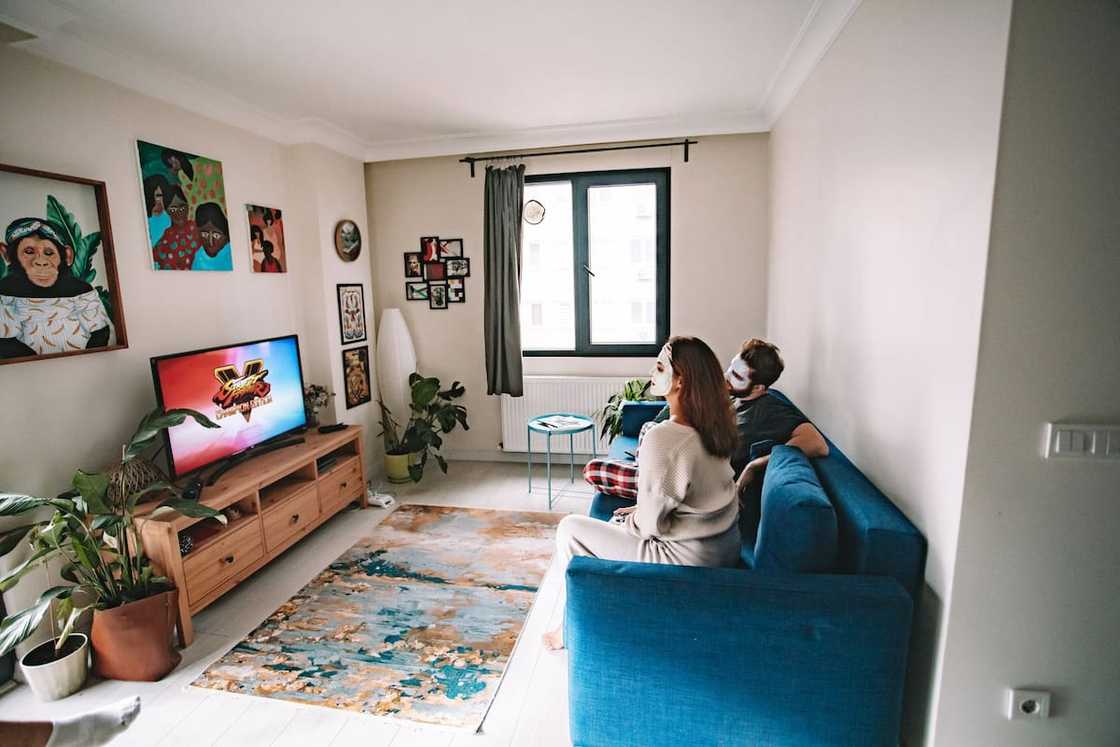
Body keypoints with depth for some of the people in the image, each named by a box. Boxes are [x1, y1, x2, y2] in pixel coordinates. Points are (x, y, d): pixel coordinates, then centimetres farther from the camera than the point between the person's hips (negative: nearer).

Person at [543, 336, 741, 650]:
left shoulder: (661, 439, -29)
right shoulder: (714, 425, -3)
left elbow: (650, 524, -21)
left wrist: (631, 520, 0)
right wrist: (641, 510, 11)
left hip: (690, 561, -8)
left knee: (570, 529, 3)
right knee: (618, 522, 27)